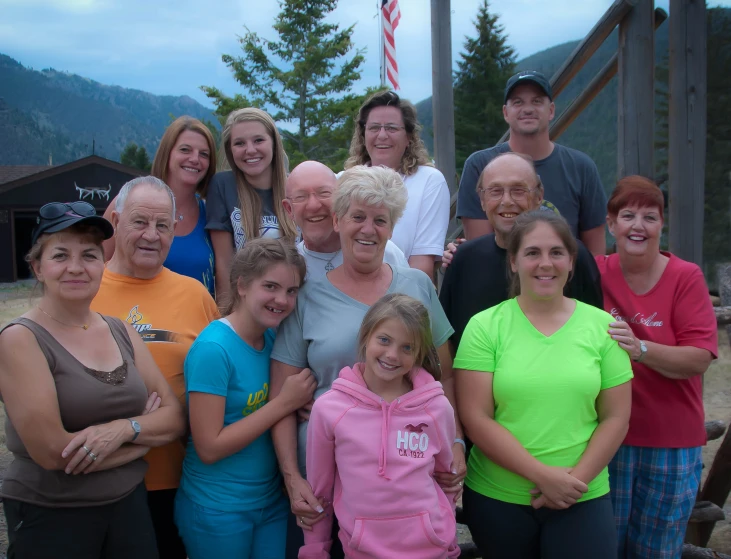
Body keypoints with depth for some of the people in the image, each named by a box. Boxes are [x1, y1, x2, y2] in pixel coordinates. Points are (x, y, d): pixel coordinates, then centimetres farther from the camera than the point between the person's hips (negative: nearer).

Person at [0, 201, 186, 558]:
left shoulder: (121, 332, 3)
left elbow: (175, 419, -1)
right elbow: (51, 451, -20)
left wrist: (124, 428, -20)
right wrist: (146, 431, -11)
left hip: (131, 504, 5)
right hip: (49, 516, -5)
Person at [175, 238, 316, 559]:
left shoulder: (273, 337, 0)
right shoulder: (213, 348, -20)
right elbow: (209, 448, -21)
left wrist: (301, 404, -8)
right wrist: (284, 403, -20)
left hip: (272, 500, 6)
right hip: (217, 510, -6)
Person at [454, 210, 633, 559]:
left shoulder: (602, 326, 0)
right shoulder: (485, 326, -6)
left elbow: (616, 417, 2)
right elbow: (476, 419, -9)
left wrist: (577, 479, -9)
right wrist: (542, 475, -14)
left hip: (583, 500, 1)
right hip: (495, 499, 0)